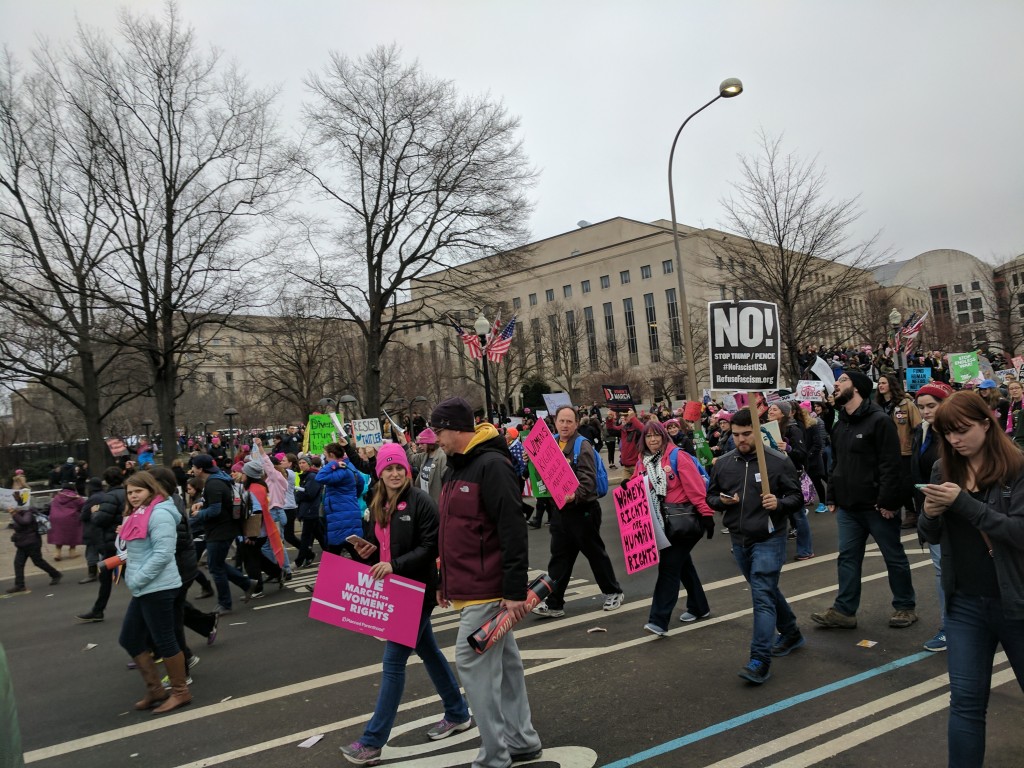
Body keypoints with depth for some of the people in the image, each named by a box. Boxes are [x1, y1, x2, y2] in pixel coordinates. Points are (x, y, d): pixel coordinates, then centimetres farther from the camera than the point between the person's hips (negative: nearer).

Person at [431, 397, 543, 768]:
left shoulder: (492, 465, -16)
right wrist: (445, 582, 22)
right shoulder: (457, 467, 13)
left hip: (488, 589, -9)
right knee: (503, 662, 15)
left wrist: (515, 591, -21)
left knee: (474, 663, -5)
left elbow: (513, 531, -21)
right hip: (470, 588, 9)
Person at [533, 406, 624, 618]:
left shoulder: (582, 445, -12)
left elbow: (588, 478, -21)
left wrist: (576, 494, -39)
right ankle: (554, 603, 12)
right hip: (559, 509, 6)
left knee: (595, 553, 8)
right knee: (559, 557, 8)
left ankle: (613, 592, 27)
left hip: (583, 509, -6)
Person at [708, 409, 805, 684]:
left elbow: (797, 497, -4)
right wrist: (721, 501, -10)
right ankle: (791, 633, 42)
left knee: (762, 596, -12)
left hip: (769, 540, -5)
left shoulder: (778, 461, -9)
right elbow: (710, 496, 13)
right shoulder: (723, 464, 3)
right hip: (739, 540, 6)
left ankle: (760, 659, -9)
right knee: (767, 590, 21)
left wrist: (779, 503, -24)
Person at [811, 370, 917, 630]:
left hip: (877, 506, -7)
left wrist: (887, 501, -22)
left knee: (894, 557, 9)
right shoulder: (839, 425, 11)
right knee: (848, 558, 8)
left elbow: (891, 465, -19)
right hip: (848, 506, 7)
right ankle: (844, 610, 13)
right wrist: (832, 496, 14)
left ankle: (906, 606, 23)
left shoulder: (880, 421, -13)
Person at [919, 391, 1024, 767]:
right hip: (965, 604, 3)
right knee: (965, 701, 6)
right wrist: (929, 513, -15)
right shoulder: (943, 469, 2)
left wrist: (963, 502, -27)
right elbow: (932, 536, 7)